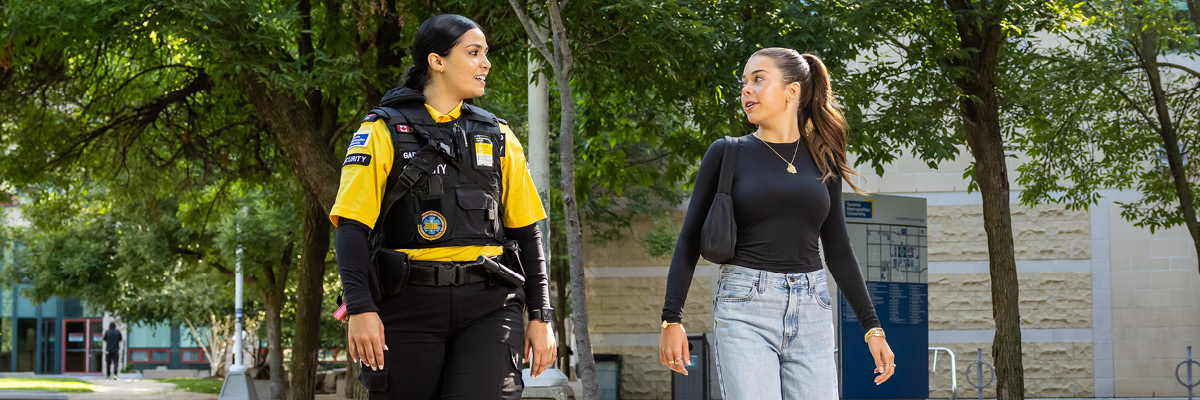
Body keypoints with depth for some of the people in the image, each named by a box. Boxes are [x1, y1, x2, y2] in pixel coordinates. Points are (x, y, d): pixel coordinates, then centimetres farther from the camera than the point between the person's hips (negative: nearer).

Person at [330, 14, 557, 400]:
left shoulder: (498, 137, 14)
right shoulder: (384, 132, 3)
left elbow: (526, 232, 15)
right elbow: (352, 225, -6)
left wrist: (540, 317, 8)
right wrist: (360, 309, -18)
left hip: (487, 307, 2)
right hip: (409, 306, -2)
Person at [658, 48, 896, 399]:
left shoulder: (822, 161, 11)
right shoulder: (727, 153, 3)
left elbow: (838, 251, 16)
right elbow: (690, 240, 2)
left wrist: (872, 327, 12)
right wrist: (671, 319, -7)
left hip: (811, 314, 3)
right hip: (745, 313, -3)